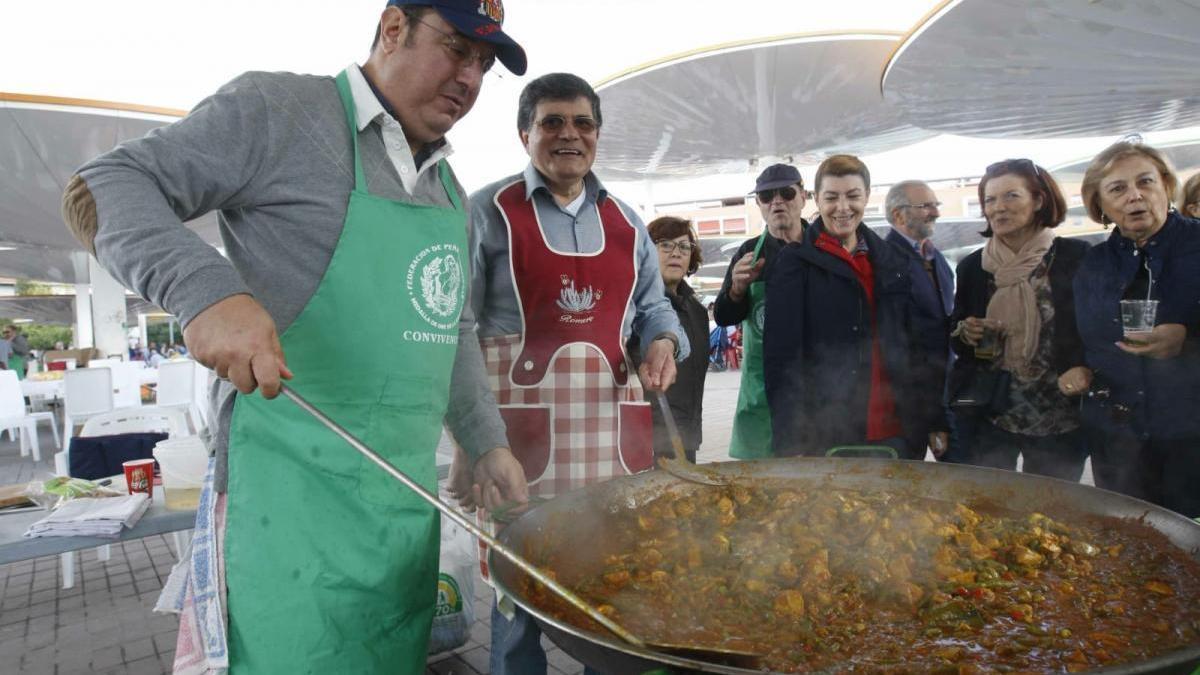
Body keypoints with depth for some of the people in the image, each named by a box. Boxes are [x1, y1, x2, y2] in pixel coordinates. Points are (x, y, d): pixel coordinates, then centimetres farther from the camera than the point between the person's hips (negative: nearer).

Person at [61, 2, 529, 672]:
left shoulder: (449, 190, 15)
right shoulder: (277, 109, -5)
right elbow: (101, 187, -8)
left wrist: (488, 444, 14)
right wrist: (206, 289, -26)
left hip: (410, 493, 7)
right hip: (293, 488, -6)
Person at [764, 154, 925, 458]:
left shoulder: (891, 259, 13)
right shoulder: (795, 262, -4)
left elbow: (909, 345, 16)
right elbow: (781, 356, -9)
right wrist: (791, 442, -14)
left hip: (892, 433, 5)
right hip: (824, 437, -4)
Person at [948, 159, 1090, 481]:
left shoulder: (1075, 257, -2)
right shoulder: (972, 266, 5)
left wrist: (1085, 368, -14)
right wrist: (964, 333, -7)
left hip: (1059, 416, -1)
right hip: (986, 417, 2)